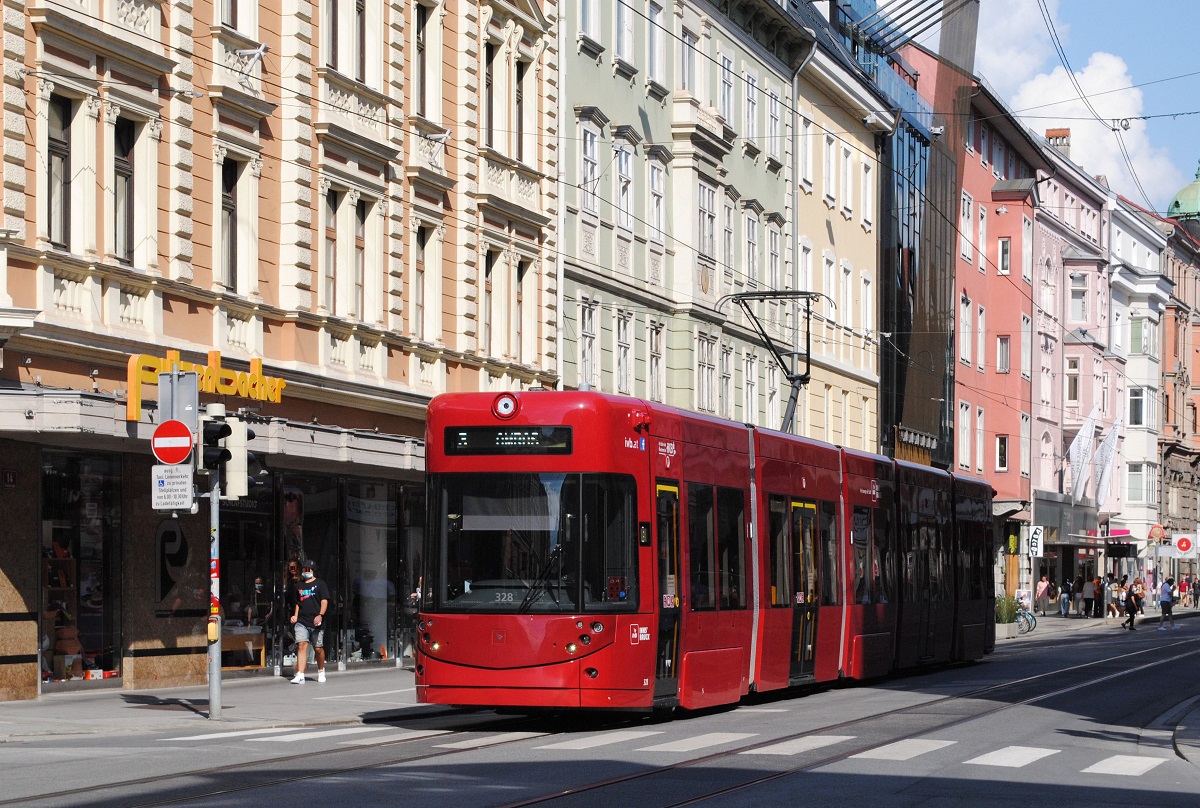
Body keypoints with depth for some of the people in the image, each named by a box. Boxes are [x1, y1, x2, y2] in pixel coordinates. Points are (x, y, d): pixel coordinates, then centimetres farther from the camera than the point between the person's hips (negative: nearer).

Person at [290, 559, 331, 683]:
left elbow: (324, 601, -4)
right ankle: (300, 675, -20)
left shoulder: (320, 584, 4)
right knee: (302, 645, -13)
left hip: (316, 623, -2)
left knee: (318, 648, 5)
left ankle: (321, 672, 29)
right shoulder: (299, 586, 17)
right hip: (301, 622, 2)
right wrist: (295, 616, 10)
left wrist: (320, 615, -18)